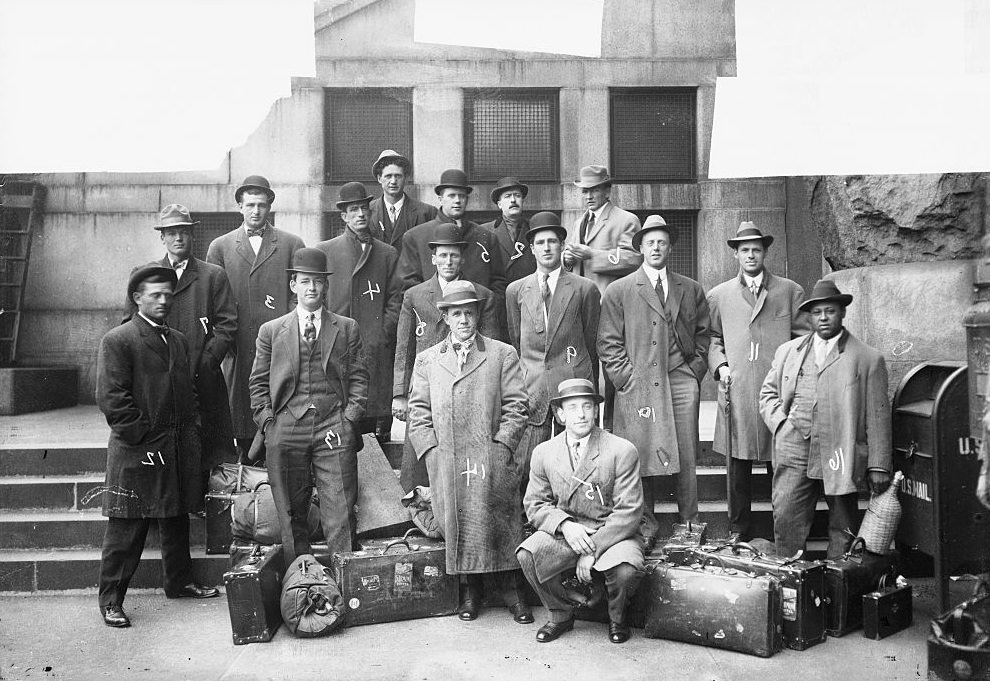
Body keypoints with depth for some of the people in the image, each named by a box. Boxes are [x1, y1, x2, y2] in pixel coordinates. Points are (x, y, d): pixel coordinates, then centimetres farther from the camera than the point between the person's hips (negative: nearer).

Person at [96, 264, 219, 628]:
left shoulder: (179, 340, 15)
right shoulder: (117, 341, -7)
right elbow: (111, 398, -13)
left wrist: (192, 429, 11)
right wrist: (141, 434, -14)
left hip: (180, 448, 7)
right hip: (136, 452, -7)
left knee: (176, 521, 18)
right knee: (126, 529, -1)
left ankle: (180, 582, 32)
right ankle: (111, 600, 9)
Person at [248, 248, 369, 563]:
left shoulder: (347, 328, 12)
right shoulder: (271, 331, 13)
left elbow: (358, 378, 8)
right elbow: (258, 383, 11)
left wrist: (348, 420, -4)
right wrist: (268, 423, -1)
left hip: (334, 430, -1)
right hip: (286, 428, 1)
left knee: (340, 512, -5)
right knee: (290, 514, 5)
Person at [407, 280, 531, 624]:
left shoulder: (502, 355, 9)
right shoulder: (426, 360, 16)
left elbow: (515, 408, 4)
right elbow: (418, 413, 11)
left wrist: (499, 446, -7)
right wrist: (432, 451, -1)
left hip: (492, 460, -2)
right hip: (445, 463, 2)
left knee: (499, 522, -5)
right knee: (455, 523, 0)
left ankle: (509, 588, 8)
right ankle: (470, 590, 13)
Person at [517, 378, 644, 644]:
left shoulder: (622, 450, -9)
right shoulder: (543, 453, 3)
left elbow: (628, 511, -12)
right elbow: (535, 504, 5)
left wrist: (593, 550, -19)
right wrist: (565, 524, -17)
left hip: (613, 534, -3)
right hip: (564, 533, 3)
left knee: (625, 569, -34)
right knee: (527, 554, -25)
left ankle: (617, 618, 4)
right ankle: (561, 614, 4)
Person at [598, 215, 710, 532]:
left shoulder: (692, 290, 16)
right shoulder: (618, 291, 7)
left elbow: (702, 334, 19)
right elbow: (608, 343, 4)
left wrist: (695, 372, 7)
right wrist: (627, 378, -5)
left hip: (682, 383, 2)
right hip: (637, 385, -2)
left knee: (687, 459, 2)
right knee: (640, 458, -3)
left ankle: (689, 526, 11)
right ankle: (644, 525, 8)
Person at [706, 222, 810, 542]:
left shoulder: (790, 291, 11)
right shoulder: (718, 295, 14)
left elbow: (804, 338, 9)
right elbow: (711, 339, 16)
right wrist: (720, 365, -2)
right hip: (736, 392, 1)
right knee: (737, 467, 3)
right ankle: (739, 532, 14)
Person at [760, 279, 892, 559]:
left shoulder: (868, 359, 3)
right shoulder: (788, 351, 14)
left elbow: (877, 417, 0)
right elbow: (768, 392, 21)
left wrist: (879, 466, -3)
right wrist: (780, 423, 1)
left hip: (840, 454, -2)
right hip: (795, 451, 2)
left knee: (843, 527, 6)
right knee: (785, 518, -4)